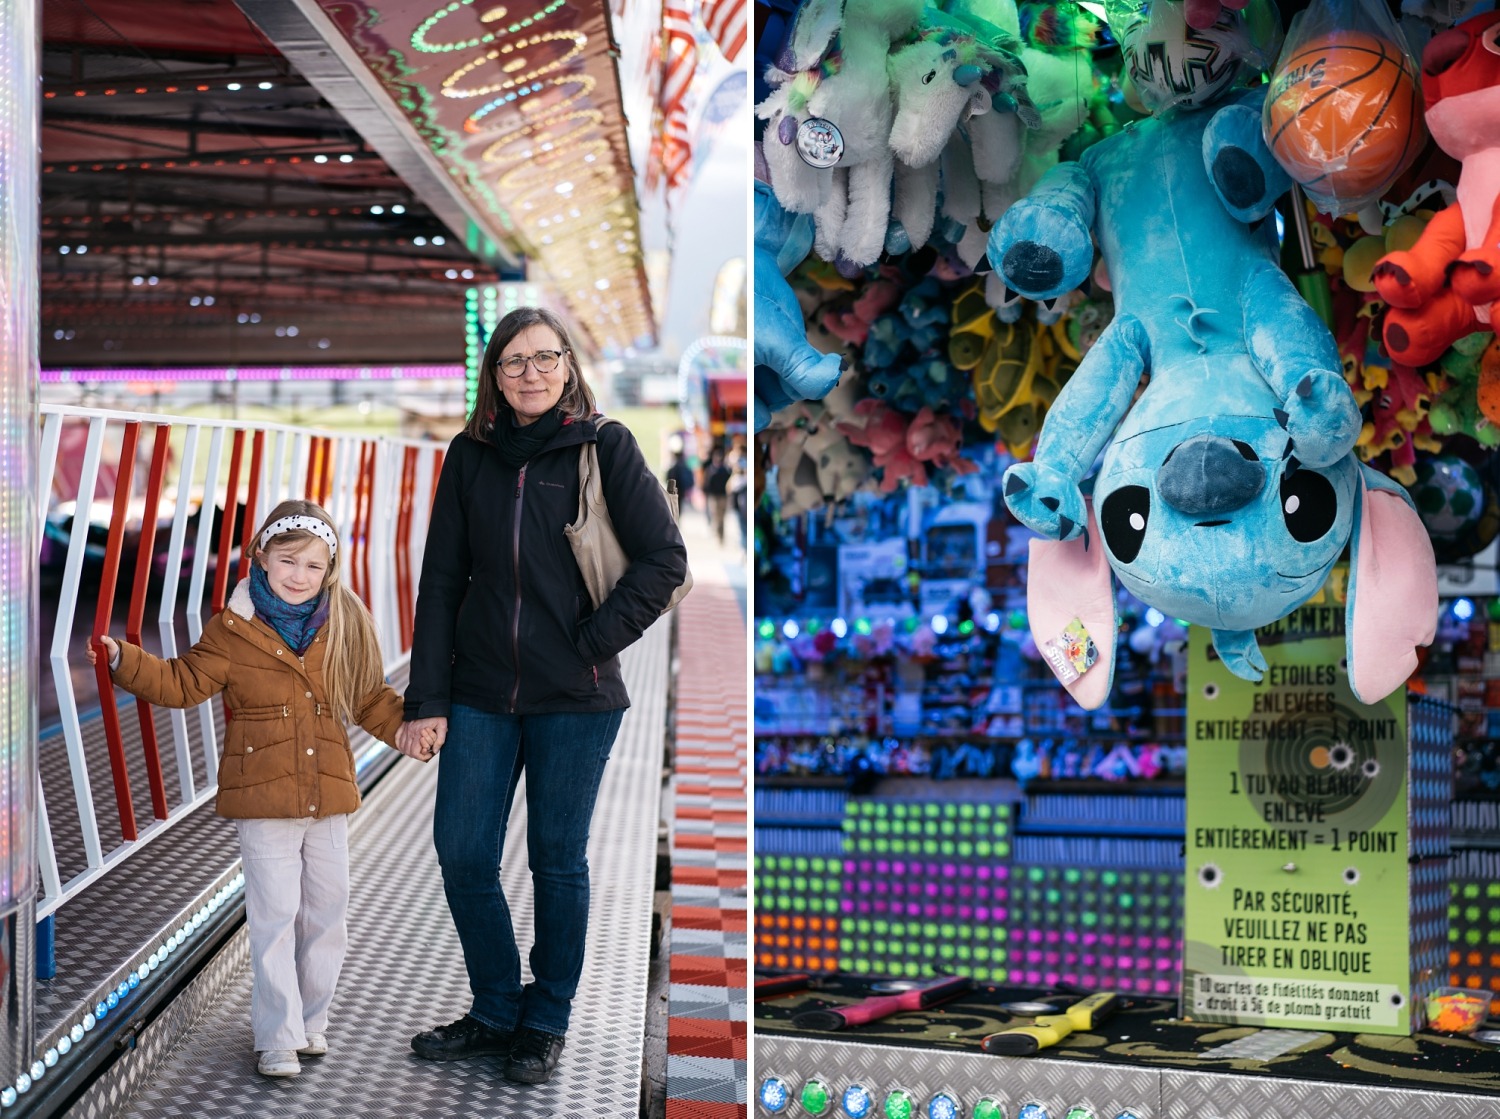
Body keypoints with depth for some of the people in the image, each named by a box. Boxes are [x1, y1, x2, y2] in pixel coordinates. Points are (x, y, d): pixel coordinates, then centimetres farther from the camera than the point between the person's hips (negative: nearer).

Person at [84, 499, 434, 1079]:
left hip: (327, 793, 4)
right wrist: (124, 660, -12)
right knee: (275, 915, -3)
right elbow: (182, 683, -1)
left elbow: (369, 697, 12)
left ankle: (310, 1020, 28)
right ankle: (278, 1038, 6)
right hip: (262, 797, -4)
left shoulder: (344, 624, 3)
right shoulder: (234, 629, -5)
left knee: (327, 911, 11)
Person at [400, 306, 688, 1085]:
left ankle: (546, 1022, 24)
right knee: (462, 855, 3)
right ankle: (496, 1013, 23)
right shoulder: (471, 456, 5)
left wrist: (595, 641, -10)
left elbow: (664, 560, -5)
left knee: (557, 861, 7)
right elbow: (440, 579, 5)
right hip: (482, 694, 3)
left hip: (575, 698, -3)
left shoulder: (605, 447, -4)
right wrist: (427, 696, 0)